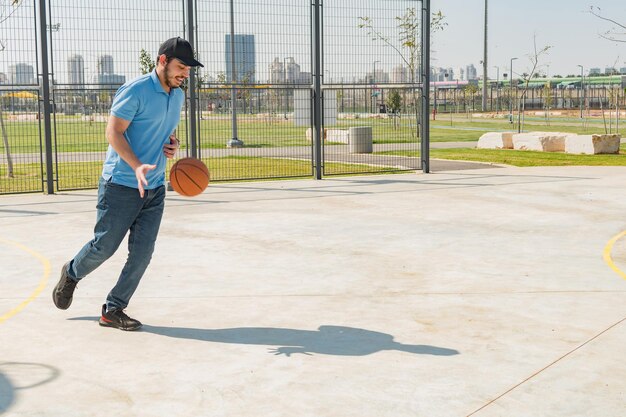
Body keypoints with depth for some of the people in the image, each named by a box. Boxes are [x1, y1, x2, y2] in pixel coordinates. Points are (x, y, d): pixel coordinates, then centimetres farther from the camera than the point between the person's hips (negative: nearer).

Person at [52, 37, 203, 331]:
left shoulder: (178, 96, 11)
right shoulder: (135, 90, -14)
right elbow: (113, 132, -16)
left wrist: (172, 143, 3)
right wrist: (137, 166, -28)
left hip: (155, 188, 7)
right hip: (121, 185, -6)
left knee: (142, 252, -1)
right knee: (104, 246, 3)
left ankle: (113, 310, 11)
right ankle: (72, 274, 35)